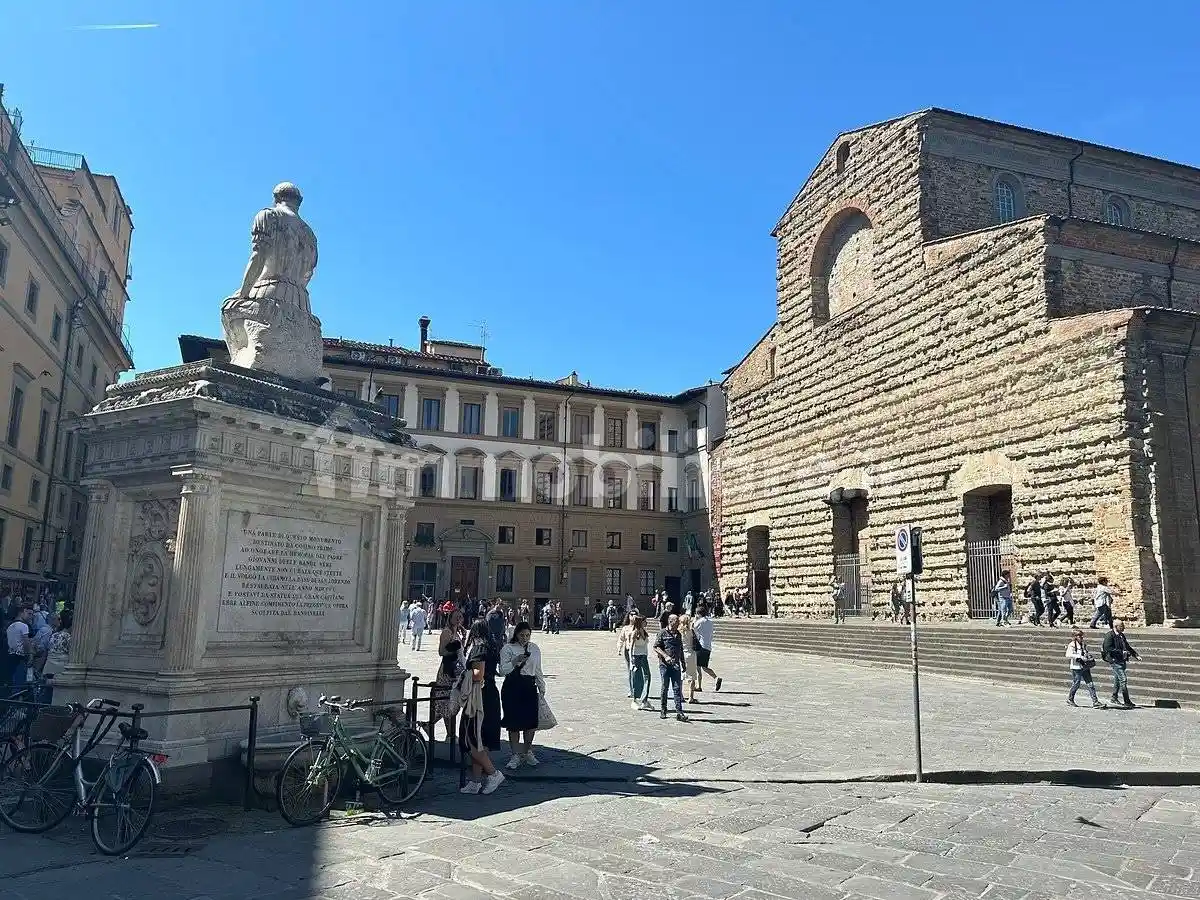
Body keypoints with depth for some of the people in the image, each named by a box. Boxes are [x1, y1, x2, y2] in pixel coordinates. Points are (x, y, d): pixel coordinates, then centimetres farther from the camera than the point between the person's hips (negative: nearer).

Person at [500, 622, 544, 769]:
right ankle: (516, 755, 12)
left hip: (529, 687, 3)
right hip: (512, 687, -3)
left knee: (531, 721, 4)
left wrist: (542, 688, 16)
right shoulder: (508, 649, -3)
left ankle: (528, 752, 22)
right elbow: (503, 670, -9)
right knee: (513, 722, 0)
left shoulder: (534, 649, 10)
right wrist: (515, 661, -22)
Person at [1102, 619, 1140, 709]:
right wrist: (1121, 652, -22)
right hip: (1115, 661, -9)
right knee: (1123, 679, -12)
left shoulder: (1121, 635, 15)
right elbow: (1108, 648, -21)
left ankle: (1114, 698, 29)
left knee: (1117, 680, 17)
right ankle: (1127, 702, -11)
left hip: (1122, 661, 9)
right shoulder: (1109, 636, -13)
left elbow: (1127, 647, 25)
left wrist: (1136, 655, 13)